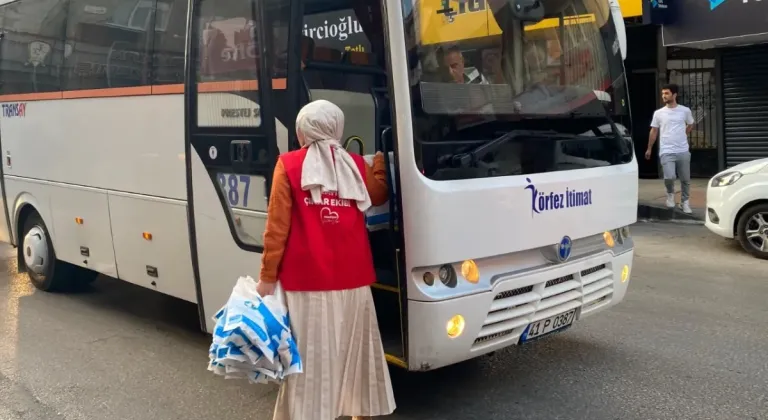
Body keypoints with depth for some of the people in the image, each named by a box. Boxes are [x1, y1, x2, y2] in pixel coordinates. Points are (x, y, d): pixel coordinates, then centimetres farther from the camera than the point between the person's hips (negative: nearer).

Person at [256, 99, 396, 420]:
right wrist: (380, 159, 40)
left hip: (307, 277, -3)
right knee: (356, 348, 15)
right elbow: (379, 196, 26)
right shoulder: (356, 165, 6)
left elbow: (277, 225, -5)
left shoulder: (289, 165, -2)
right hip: (353, 276, 3)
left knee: (311, 353, 1)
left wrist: (267, 275, 0)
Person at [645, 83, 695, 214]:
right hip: (666, 152, -1)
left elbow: (690, 125, 21)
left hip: (683, 151, 1)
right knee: (669, 177, -18)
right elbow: (654, 131, 9)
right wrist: (649, 148, 11)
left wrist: (682, 136, 16)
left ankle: (685, 202, 26)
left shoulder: (685, 111, 2)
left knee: (685, 179, 8)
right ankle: (670, 194, 13)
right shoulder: (658, 113, 1)